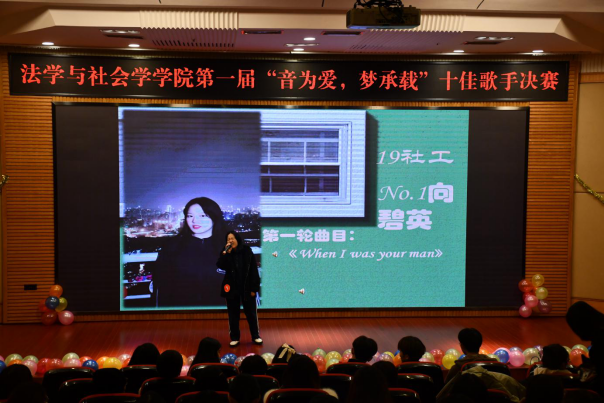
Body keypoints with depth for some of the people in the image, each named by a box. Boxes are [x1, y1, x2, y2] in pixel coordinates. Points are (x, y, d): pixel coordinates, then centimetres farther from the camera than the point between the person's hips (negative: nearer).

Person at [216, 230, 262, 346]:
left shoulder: (247, 251, -5)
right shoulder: (225, 252, -1)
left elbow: (253, 270, -5)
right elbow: (221, 266, -18)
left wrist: (254, 288, -8)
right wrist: (226, 253, -25)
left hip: (247, 287, -1)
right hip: (232, 288, 1)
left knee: (251, 313, 8)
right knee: (233, 314, 8)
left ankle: (256, 336, 20)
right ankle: (234, 338, 17)